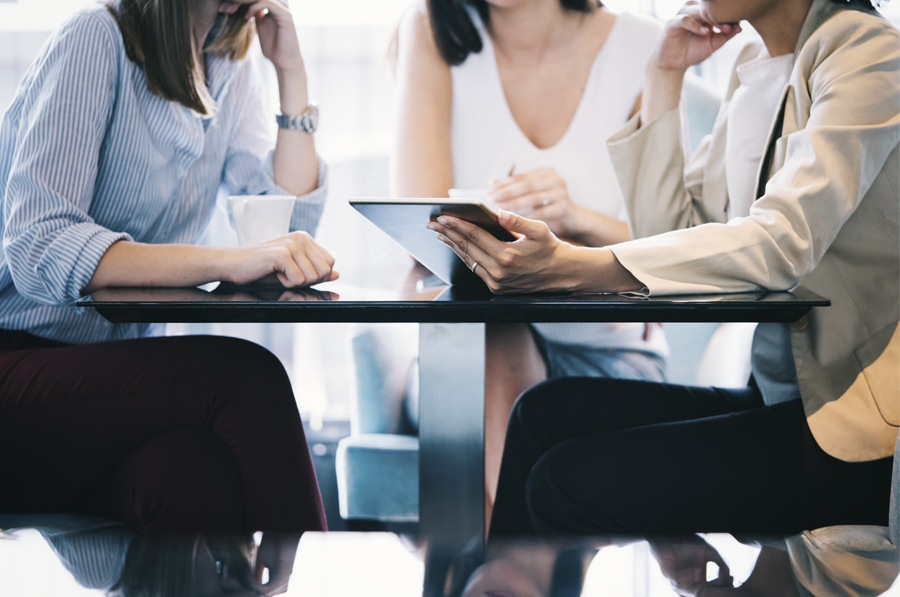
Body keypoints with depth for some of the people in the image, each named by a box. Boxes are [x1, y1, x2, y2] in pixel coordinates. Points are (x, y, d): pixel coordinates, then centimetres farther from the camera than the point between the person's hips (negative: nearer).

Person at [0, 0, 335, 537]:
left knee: (198, 478, -31)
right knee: (244, 376, -29)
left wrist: (292, 72, -1)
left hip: (116, 364, 5)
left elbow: (287, 225, 4)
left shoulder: (231, 69, 12)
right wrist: (229, 261, -35)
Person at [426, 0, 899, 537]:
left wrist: (568, 266, -33)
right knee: (548, 411, -6)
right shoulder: (755, 80, 15)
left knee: (570, 484, -18)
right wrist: (665, 77, 6)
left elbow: (785, 240, -25)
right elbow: (669, 233, 11)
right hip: (778, 397, 8)